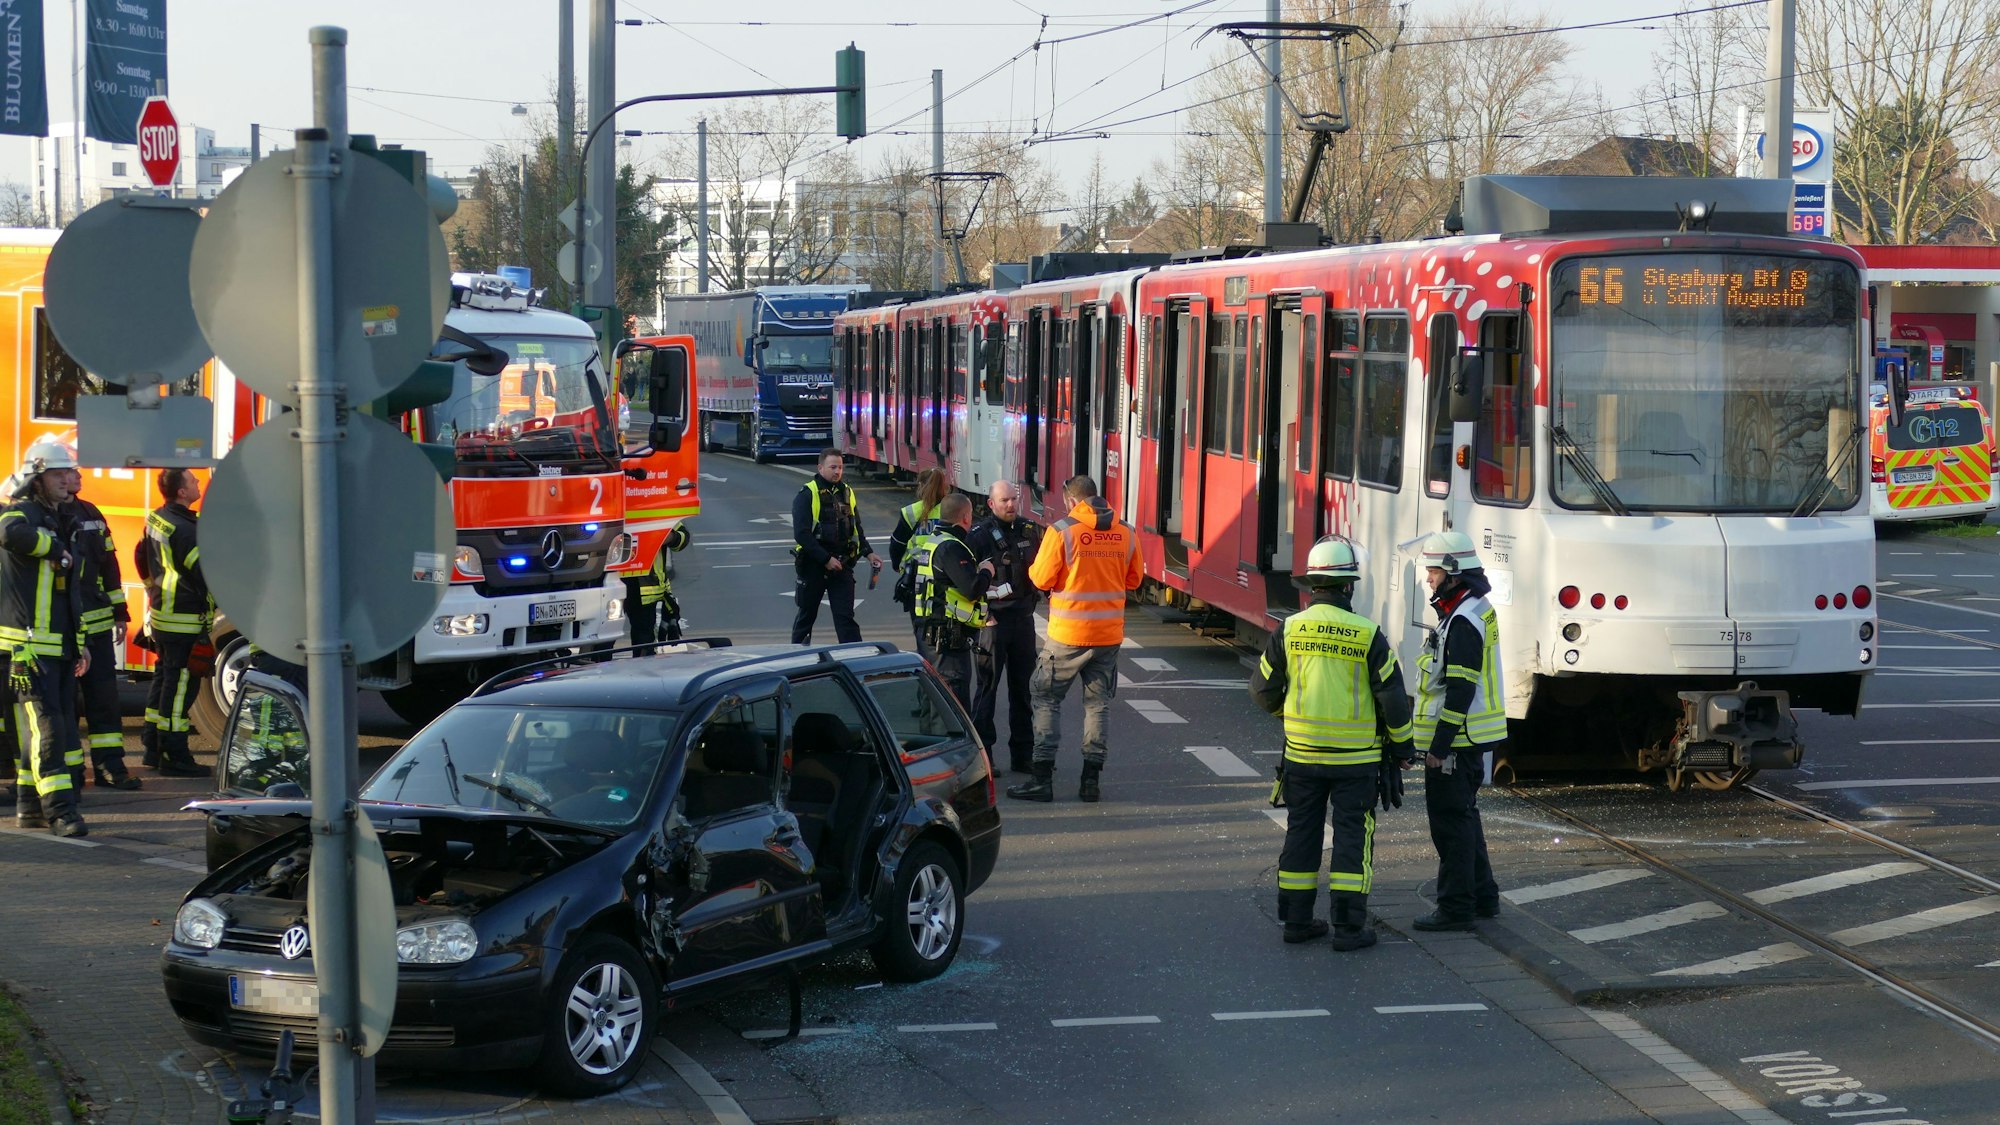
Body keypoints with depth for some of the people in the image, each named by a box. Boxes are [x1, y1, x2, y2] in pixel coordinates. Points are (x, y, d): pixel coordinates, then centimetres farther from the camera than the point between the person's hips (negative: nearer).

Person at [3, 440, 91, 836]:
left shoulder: (60, 521, 20)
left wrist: (80, 643, 22)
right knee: (45, 727, -13)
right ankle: (59, 809, -16)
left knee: (60, 726, 11)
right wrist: (56, 547, -20)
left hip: (60, 645, 9)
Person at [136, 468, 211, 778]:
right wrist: (213, 606, -5)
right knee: (178, 683, -7)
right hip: (184, 617, -10)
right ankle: (174, 756, -5)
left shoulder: (156, 519, 10)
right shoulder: (184, 529, -20)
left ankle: (151, 746, 24)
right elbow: (201, 572, -17)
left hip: (161, 612, 10)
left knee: (163, 677, 18)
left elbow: (143, 558, 24)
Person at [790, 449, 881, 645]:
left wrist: (868, 553, 4)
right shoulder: (807, 495, -10)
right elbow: (801, 534, -16)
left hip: (842, 564, 4)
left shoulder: (847, 493, 10)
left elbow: (856, 529, 19)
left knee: (845, 616, -3)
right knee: (806, 615, 10)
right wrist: (826, 559, -19)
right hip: (813, 566, -4)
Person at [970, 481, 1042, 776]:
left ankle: (1023, 754, 19)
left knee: (1023, 687, 11)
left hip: (1023, 617, 5)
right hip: (992, 618, -5)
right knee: (987, 686, -1)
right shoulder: (979, 535, -8)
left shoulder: (1031, 531, 7)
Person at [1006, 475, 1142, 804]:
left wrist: (1033, 567, 13)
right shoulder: (1126, 533, 1)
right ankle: (1091, 779, 12)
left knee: (1047, 699, 7)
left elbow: (1041, 579, -9)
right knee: (1098, 703, 13)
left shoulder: (1062, 531, -12)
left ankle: (1042, 779, 4)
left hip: (1068, 634, -4)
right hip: (1109, 634, 4)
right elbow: (1134, 580, 11)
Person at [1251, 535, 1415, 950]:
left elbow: (1263, 690, 4)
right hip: (1355, 756, -3)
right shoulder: (1367, 635, -12)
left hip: (1301, 753, 3)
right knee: (1352, 837, 4)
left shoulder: (1289, 630, -4)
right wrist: (1401, 744, 7)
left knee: (1301, 833, 13)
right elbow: (1392, 697, -9)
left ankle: (1296, 919, 19)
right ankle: (1348, 927, 4)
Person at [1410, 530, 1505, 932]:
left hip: (1457, 742, -11)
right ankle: (1483, 897, 27)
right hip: (1473, 741, 11)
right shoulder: (1475, 610, 14)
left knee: (1451, 820, -4)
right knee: (1465, 818, 19)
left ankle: (1456, 907, 2)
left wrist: (1440, 746, -21)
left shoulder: (1463, 622, -19)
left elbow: (1460, 690, -23)